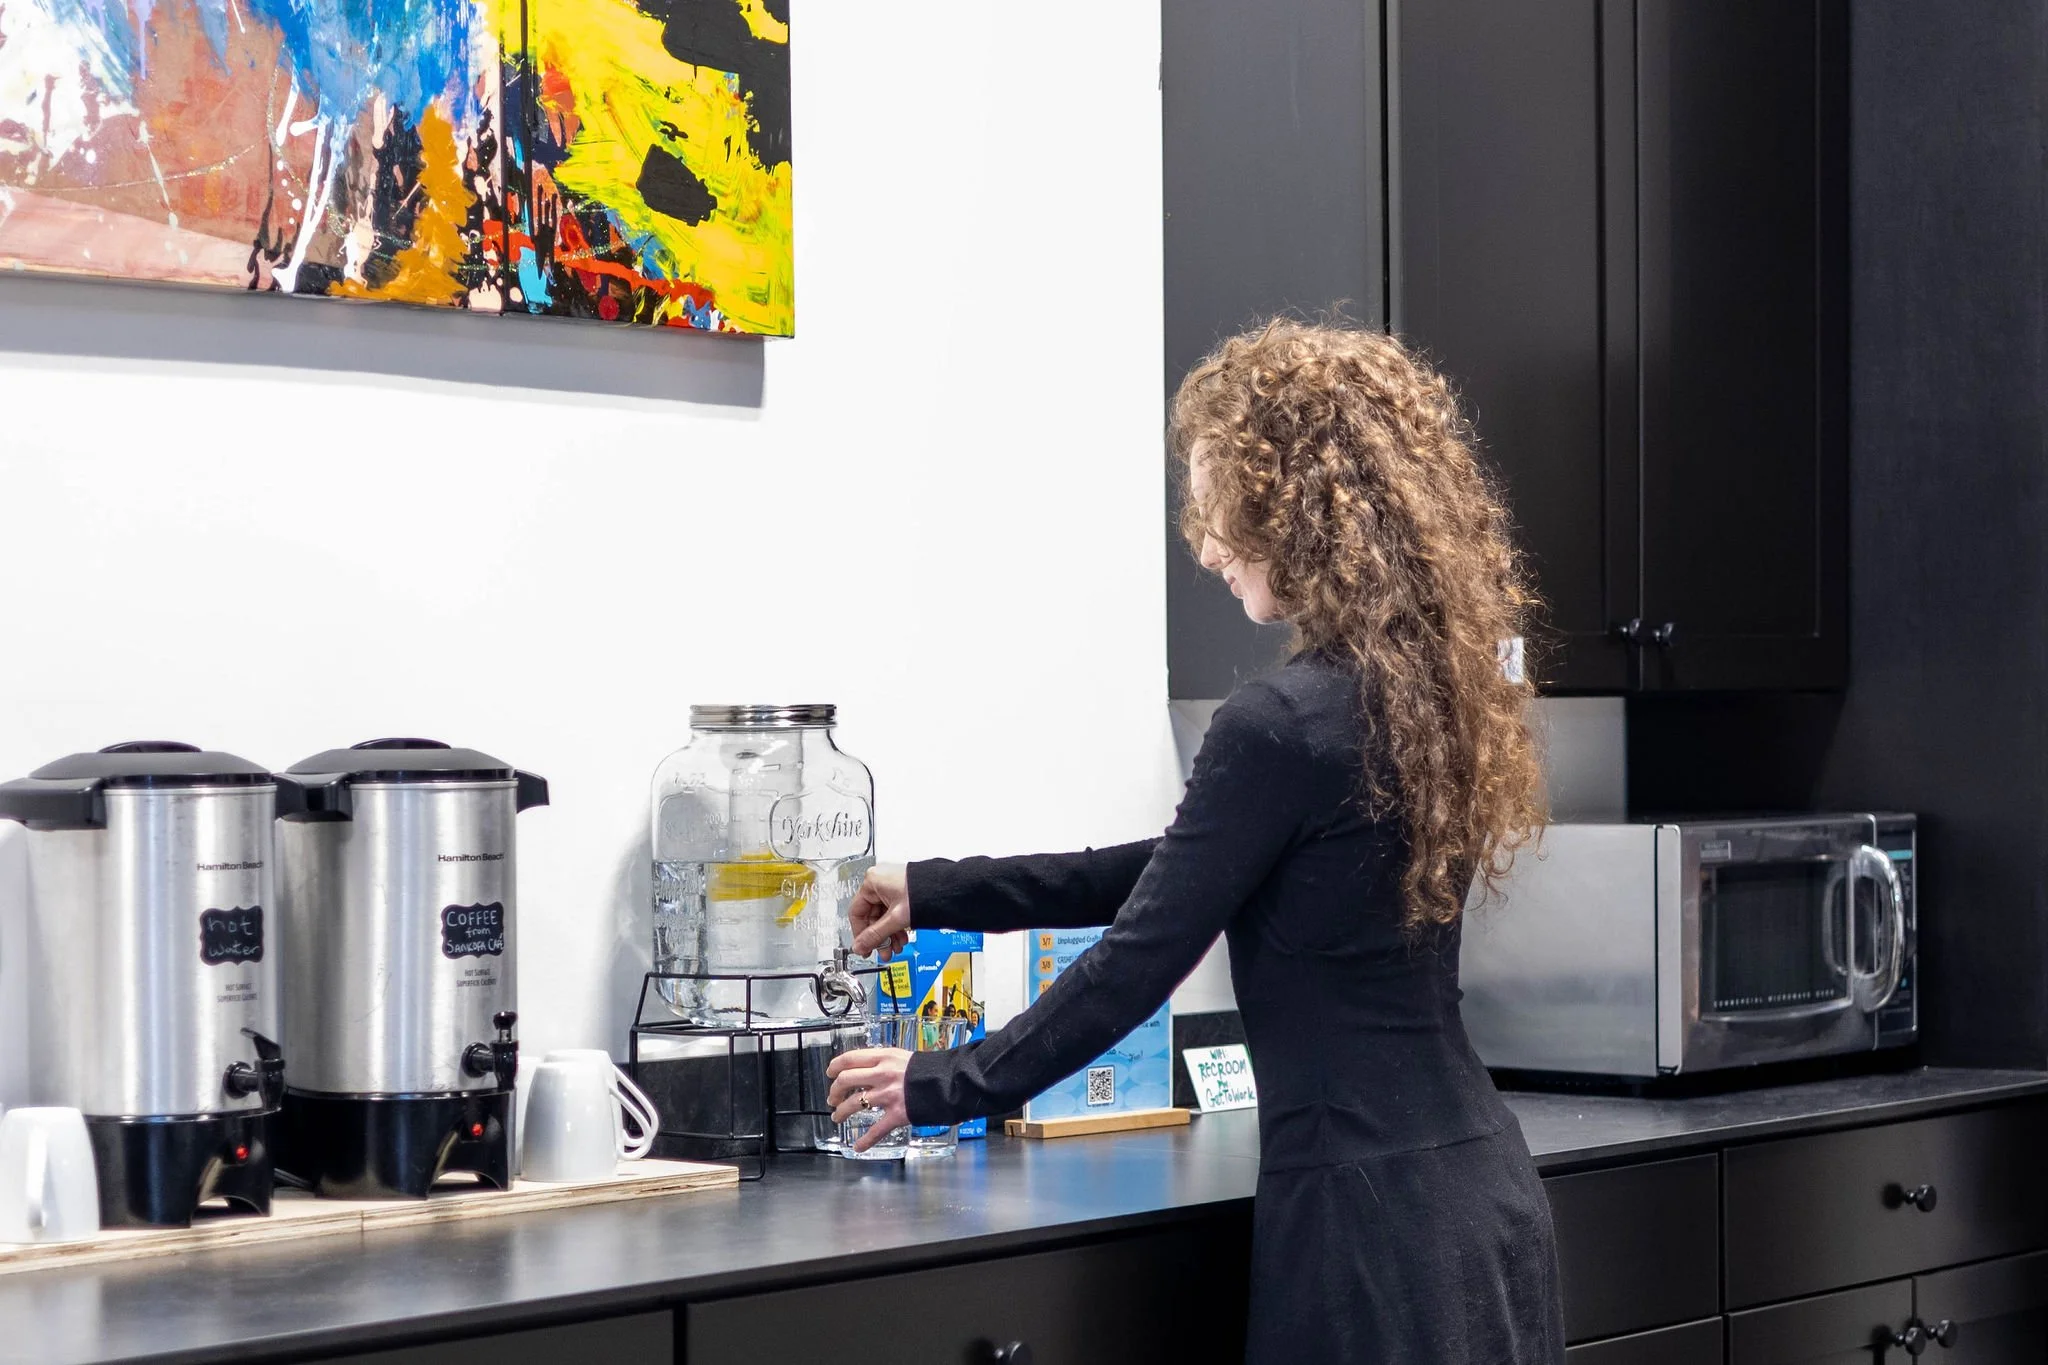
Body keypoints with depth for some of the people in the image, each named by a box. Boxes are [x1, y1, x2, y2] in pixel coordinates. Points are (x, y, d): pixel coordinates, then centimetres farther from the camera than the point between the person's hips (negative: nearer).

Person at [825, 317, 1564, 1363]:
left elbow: (1136, 963, -10)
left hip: (1377, 1217, -8)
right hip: (1477, 1196, 8)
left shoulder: (1282, 723, -17)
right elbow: (1176, 871, 17)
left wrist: (945, 1086, 4)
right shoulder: (1430, 689, 10)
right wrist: (939, 894, 21)